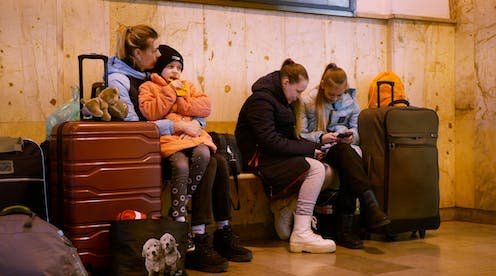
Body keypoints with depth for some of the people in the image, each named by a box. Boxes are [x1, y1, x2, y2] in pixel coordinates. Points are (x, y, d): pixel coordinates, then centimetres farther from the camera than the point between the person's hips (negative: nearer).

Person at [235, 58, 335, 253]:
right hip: (258, 158, -10)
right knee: (316, 168, -26)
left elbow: (289, 136, 20)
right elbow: (270, 141, -22)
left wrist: (310, 146, 1)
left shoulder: (280, 99, 18)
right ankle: (301, 234, -27)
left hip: (278, 156, 10)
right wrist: (308, 149, -17)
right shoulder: (261, 100, -13)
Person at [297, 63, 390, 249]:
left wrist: (352, 135, -9)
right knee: (344, 150, -37)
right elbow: (300, 134, 0)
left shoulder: (350, 100, 12)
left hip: (346, 148, 3)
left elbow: (357, 128, 15)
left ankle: (345, 227, -36)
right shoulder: (307, 101, 2)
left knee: (348, 168, -35)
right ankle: (370, 204, -49)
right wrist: (322, 137, -16)